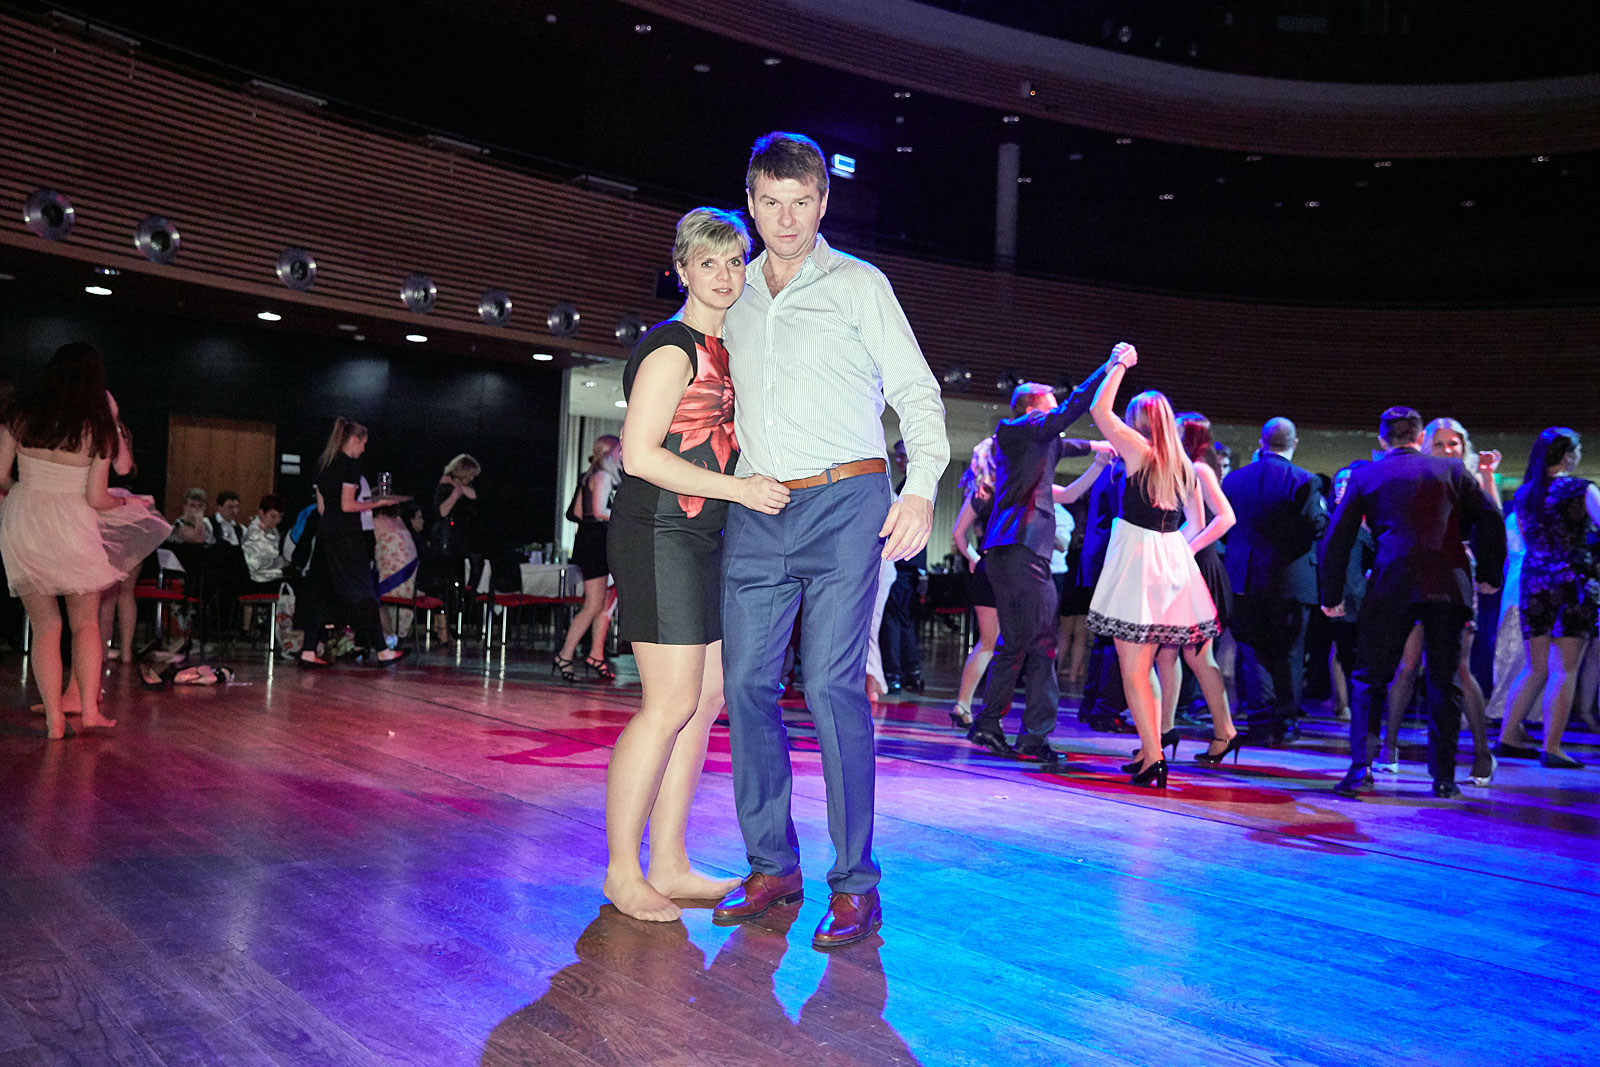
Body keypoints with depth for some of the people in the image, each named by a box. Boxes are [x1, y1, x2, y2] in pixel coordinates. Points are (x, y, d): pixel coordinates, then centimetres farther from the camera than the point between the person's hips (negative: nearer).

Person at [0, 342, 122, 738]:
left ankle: (54, 719, 6)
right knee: (86, 623, 13)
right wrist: (118, 501, 14)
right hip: (71, 527, -2)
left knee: (44, 626, 9)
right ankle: (89, 709, 6)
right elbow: (96, 498, -8)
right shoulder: (97, 427, -6)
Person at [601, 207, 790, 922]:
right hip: (659, 535, -9)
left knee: (706, 698, 8)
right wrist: (739, 488, -17)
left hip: (704, 540, 9)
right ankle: (621, 871, 3)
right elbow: (639, 454, -17)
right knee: (670, 703, -10)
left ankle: (668, 867, 17)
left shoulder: (722, 350, 18)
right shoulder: (671, 348, -10)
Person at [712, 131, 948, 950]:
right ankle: (772, 866, 13)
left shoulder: (858, 285, 5)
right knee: (747, 682, 1)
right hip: (754, 512, 5)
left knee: (831, 684, -10)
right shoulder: (735, 298, 16)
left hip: (844, 502, -4)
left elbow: (916, 391, 2)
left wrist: (922, 487, -13)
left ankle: (856, 884, -2)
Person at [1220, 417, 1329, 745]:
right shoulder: (1304, 481, -9)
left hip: (1245, 579, 3)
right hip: (1290, 579, -2)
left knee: (1254, 653, 7)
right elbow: (1316, 526, -11)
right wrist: (1324, 508, 9)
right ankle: (1283, 722, 10)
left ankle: (1260, 723, 4)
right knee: (1287, 655, 8)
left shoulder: (1234, 478, 4)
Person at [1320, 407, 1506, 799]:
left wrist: (1332, 597, 10)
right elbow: (1490, 519, 5)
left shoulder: (1364, 476, 9)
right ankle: (1443, 776, 10)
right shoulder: (1451, 470, 12)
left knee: (1369, 678, 6)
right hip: (1450, 586, 2)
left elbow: (1338, 538, 5)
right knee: (1444, 682, 9)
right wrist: (1489, 575, 14)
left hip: (1392, 587, -1)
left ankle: (1361, 767, -6)